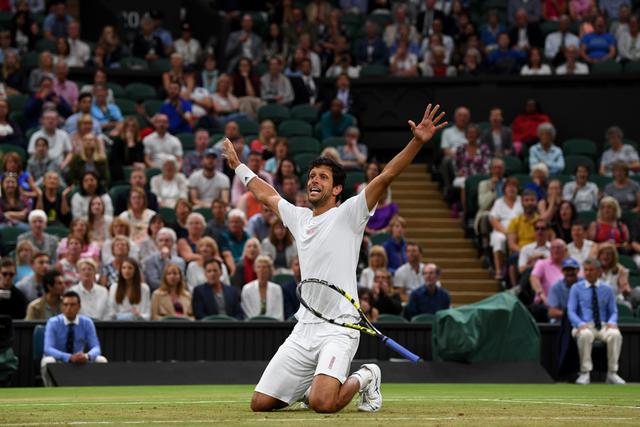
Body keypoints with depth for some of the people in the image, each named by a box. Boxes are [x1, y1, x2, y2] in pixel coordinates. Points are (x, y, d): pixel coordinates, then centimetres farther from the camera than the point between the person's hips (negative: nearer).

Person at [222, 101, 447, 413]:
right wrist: (237, 164, 46)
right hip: (304, 328, 7)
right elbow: (265, 194, 36)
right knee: (260, 403, 0)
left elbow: (386, 176, -13)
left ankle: (363, 379, 6)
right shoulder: (299, 218, 17)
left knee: (323, 404, -27)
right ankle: (318, 383, 27)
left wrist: (417, 142, -24)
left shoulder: (348, 214, -1)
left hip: (339, 327, -6)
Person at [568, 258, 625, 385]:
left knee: (615, 334, -34)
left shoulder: (607, 289, 13)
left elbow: (613, 311, 12)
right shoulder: (576, 288, 9)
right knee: (585, 335, -39)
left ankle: (612, 373, -26)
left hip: (603, 326, 1)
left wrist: (612, 323, -12)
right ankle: (585, 373, -30)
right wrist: (580, 324, -18)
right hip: (584, 326, -1)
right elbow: (571, 311, 2)